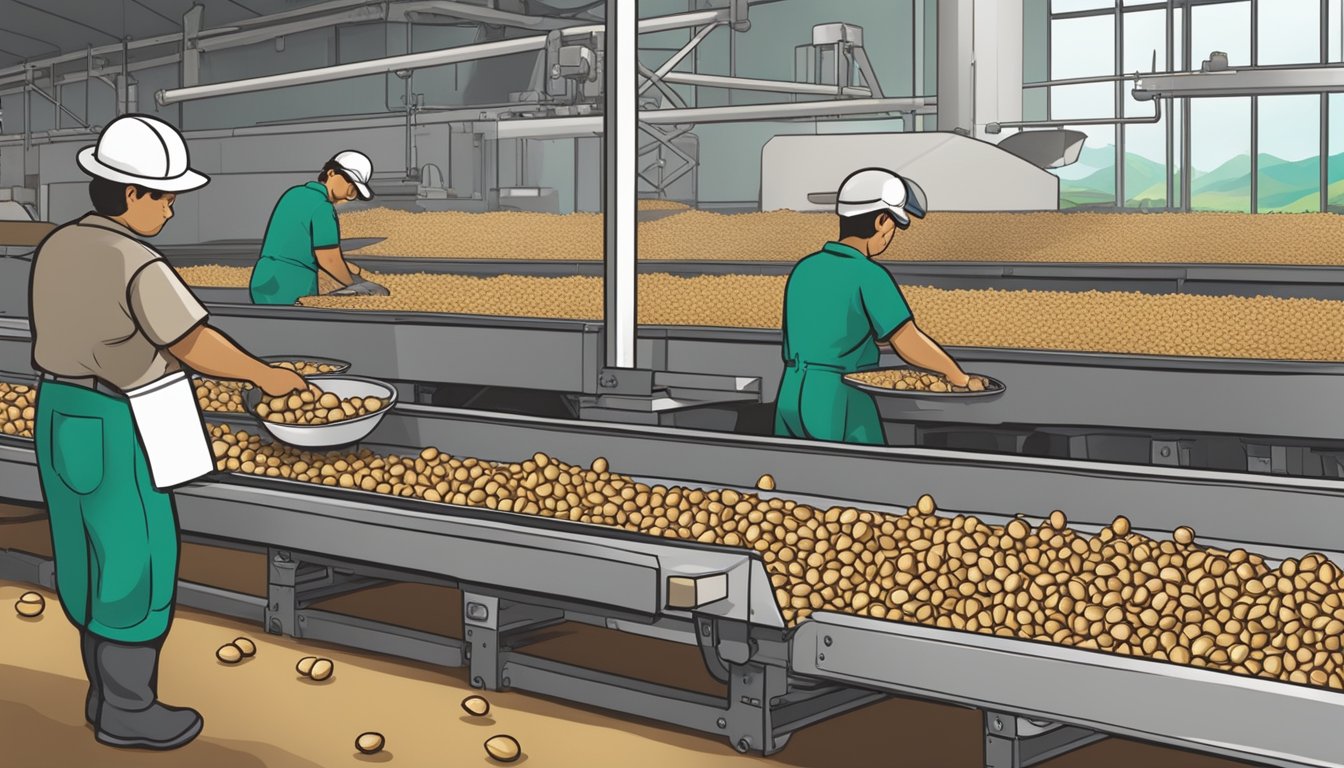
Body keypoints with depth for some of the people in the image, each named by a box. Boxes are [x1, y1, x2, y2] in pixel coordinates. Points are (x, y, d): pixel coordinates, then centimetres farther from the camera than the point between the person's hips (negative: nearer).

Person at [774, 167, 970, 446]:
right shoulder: (868, 275, -14)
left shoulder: (805, 269, 9)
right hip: (841, 410, -7)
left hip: (793, 401, 7)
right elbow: (909, 344, -17)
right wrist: (958, 376, -2)